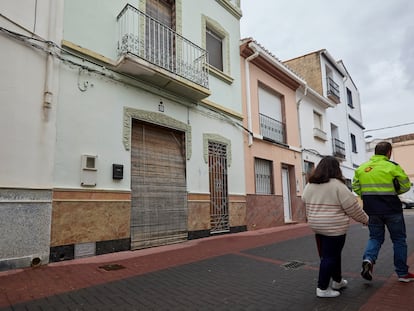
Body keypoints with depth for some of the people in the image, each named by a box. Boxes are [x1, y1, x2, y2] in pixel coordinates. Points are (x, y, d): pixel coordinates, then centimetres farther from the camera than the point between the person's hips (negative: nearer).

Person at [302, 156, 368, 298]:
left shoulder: (309, 185, 4)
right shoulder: (337, 185, -15)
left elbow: (306, 205, 12)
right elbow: (352, 207, -10)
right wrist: (365, 219, 5)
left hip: (317, 227, 7)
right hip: (334, 228, -7)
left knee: (333, 254, 21)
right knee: (330, 257, 3)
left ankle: (337, 281, 35)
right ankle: (322, 288, 10)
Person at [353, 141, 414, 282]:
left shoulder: (361, 168, 2)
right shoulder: (392, 166, -10)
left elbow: (355, 187, 3)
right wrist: (392, 192, 12)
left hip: (372, 211, 3)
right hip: (392, 210, -3)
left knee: (375, 237, 17)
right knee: (399, 240, 13)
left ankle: (368, 259, -9)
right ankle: (402, 273, 22)